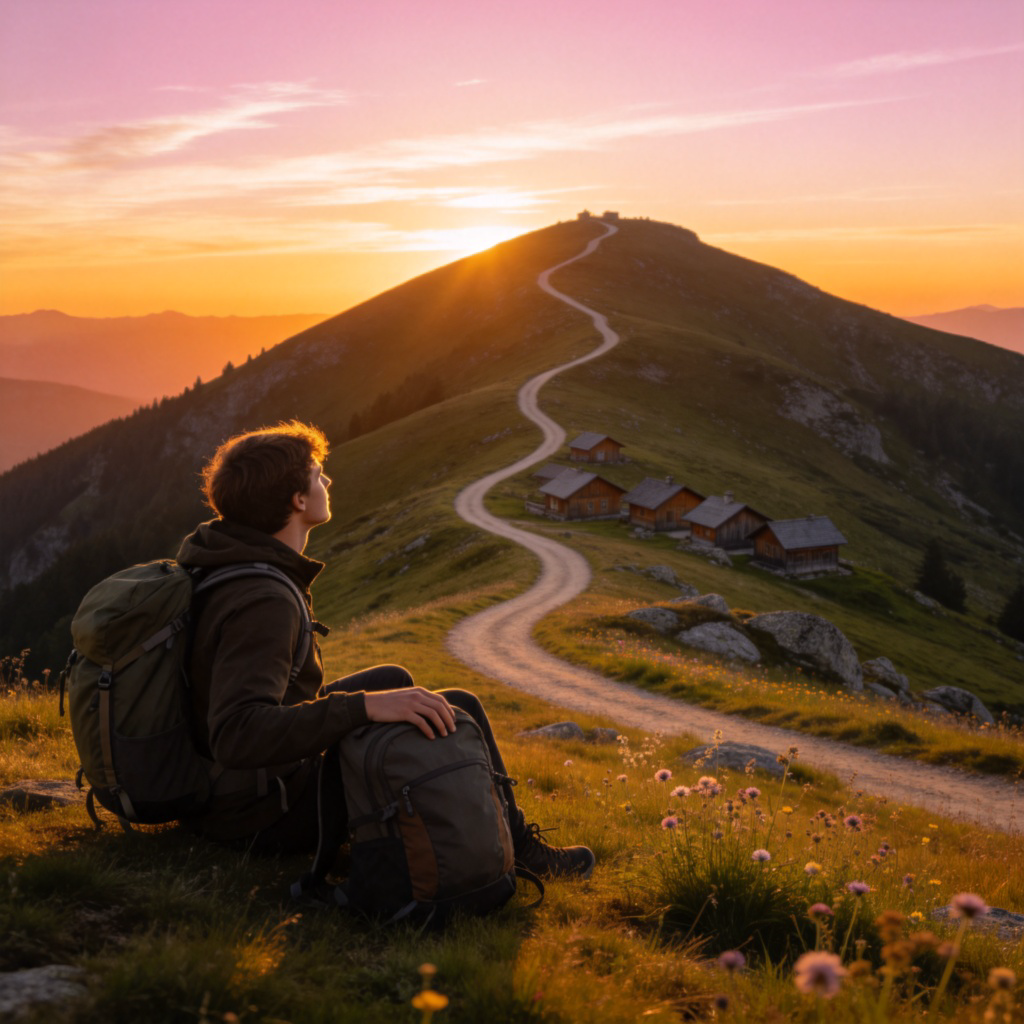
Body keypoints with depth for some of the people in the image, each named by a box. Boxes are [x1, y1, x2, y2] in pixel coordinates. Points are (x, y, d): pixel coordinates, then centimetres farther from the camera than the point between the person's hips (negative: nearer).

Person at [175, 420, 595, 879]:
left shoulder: (207, 559, 2)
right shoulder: (263, 603, -29)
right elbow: (237, 734, -41)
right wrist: (366, 706, -45)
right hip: (263, 815, -10)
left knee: (393, 680, 22)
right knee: (458, 708, -5)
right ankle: (513, 849, 15)